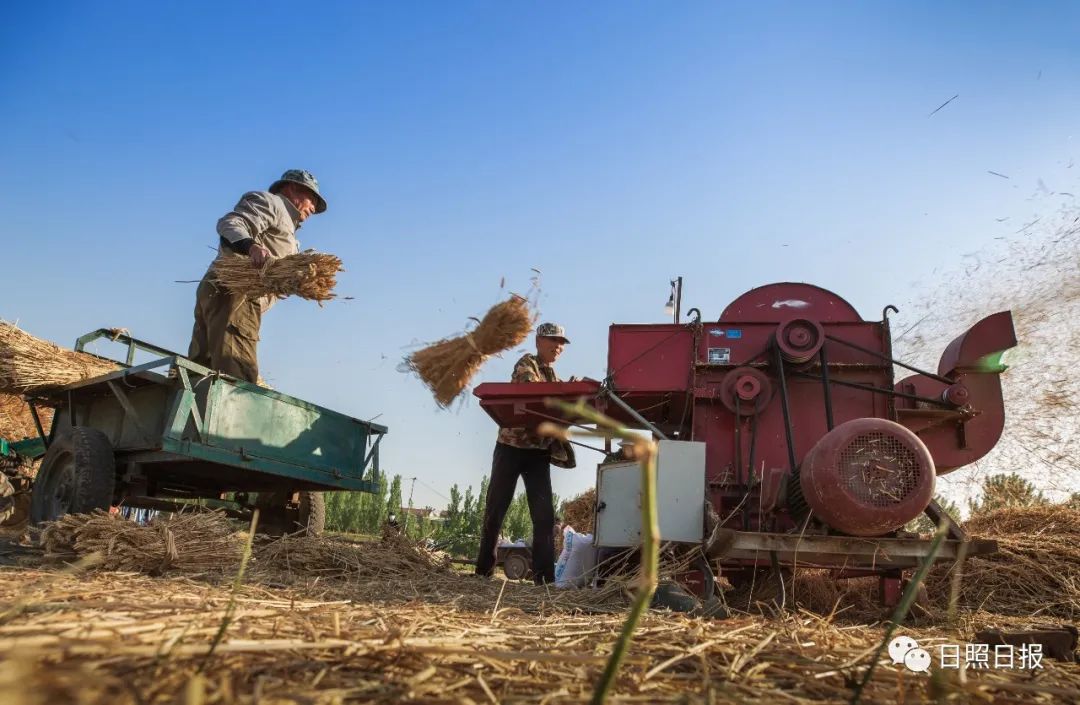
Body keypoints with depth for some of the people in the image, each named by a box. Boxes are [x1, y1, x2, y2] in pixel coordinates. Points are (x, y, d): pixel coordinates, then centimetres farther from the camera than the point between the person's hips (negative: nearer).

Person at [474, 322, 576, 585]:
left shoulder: (554, 376, 18)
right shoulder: (526, 364, -4)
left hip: (539, 451, 6)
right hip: (512, 446, -5)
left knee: (544, 514, -3)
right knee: (496, 509, 3)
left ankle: (545, 575, 0)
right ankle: (483, 569, 15)